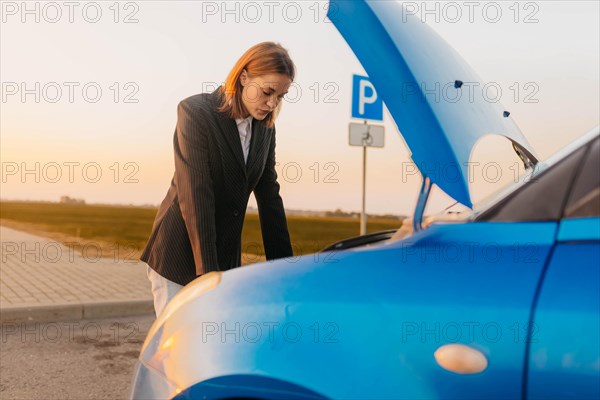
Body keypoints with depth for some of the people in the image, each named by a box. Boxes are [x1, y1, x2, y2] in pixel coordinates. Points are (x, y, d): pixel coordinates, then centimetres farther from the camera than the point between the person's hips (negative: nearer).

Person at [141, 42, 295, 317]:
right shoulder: (196, 111, -14)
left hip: (225, 257, 6)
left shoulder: (265, 129, 5)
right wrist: (208, 271, -24)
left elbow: (269, 196, 8)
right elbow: (195, 196, -21)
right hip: (179, 256, -6)